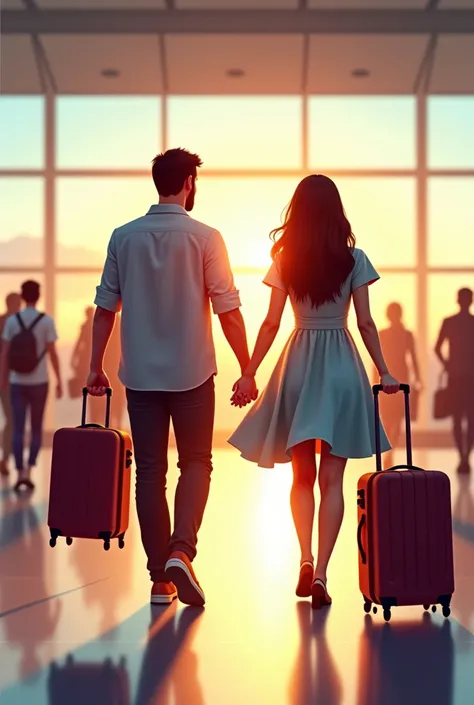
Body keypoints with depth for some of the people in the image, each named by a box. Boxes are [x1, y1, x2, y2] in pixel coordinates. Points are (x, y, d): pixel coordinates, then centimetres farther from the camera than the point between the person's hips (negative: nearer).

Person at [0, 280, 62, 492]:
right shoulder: (46, 321, -6)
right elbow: (52, 353, -6)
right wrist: (59, 380, 1)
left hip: (17, 382, 1)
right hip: (39, 382, -1)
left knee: (18, 429, 6)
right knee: (36, 428, 11)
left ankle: (20, 474, 2)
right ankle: (28, 471, -2)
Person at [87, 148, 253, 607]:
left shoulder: (124, 237, 2)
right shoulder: (204, 238, -7)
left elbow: (105, 307, 4)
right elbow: (228, 312, -8)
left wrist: (95, 367, 13)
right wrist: (246, 370, 0)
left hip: (140, 375, 2)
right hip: (192, 374, -2)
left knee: (150, 471, 8)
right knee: (195, 463, 11)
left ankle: (160, 577, 10)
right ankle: (181, 550, -11)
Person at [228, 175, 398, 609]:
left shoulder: (284, 261, 1)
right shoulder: (354, 259, -2)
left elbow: (271, 323, 0)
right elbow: (365, 323, -3)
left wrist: (249, 374, 6)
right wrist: (384, 372, 5)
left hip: (298, 365, 1)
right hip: (341, 366, -1)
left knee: (302, 476, 14)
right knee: (332, 480, 3)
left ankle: (306, 559, -1)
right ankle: (321, 573, -4)